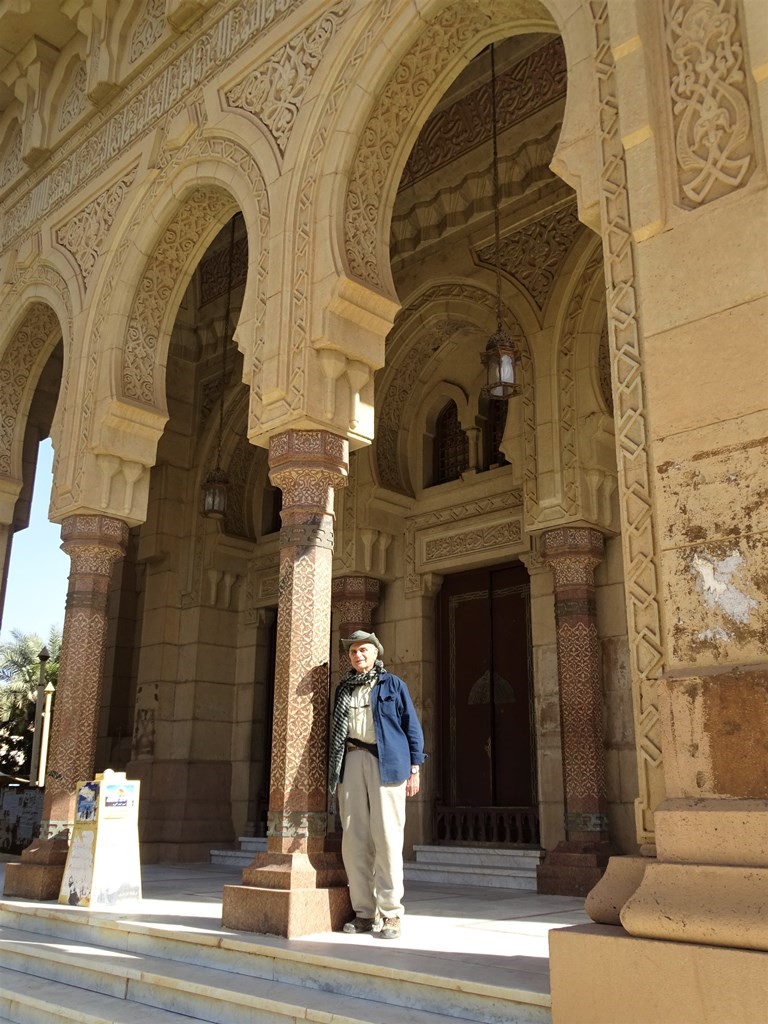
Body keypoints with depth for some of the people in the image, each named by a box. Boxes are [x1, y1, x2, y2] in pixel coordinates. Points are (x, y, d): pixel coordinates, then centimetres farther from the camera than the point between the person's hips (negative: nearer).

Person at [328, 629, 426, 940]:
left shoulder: (392, 684, 8)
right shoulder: (343, 689, 19)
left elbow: (412, 726, 5)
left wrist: (414, 769, -2)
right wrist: (335, 772, 15)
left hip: (385, 761, -4)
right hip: (351, 761, 4)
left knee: (386, 835, -7)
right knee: (354, 838, 1)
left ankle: (390, 913, -1)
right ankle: (364, 911, 9)